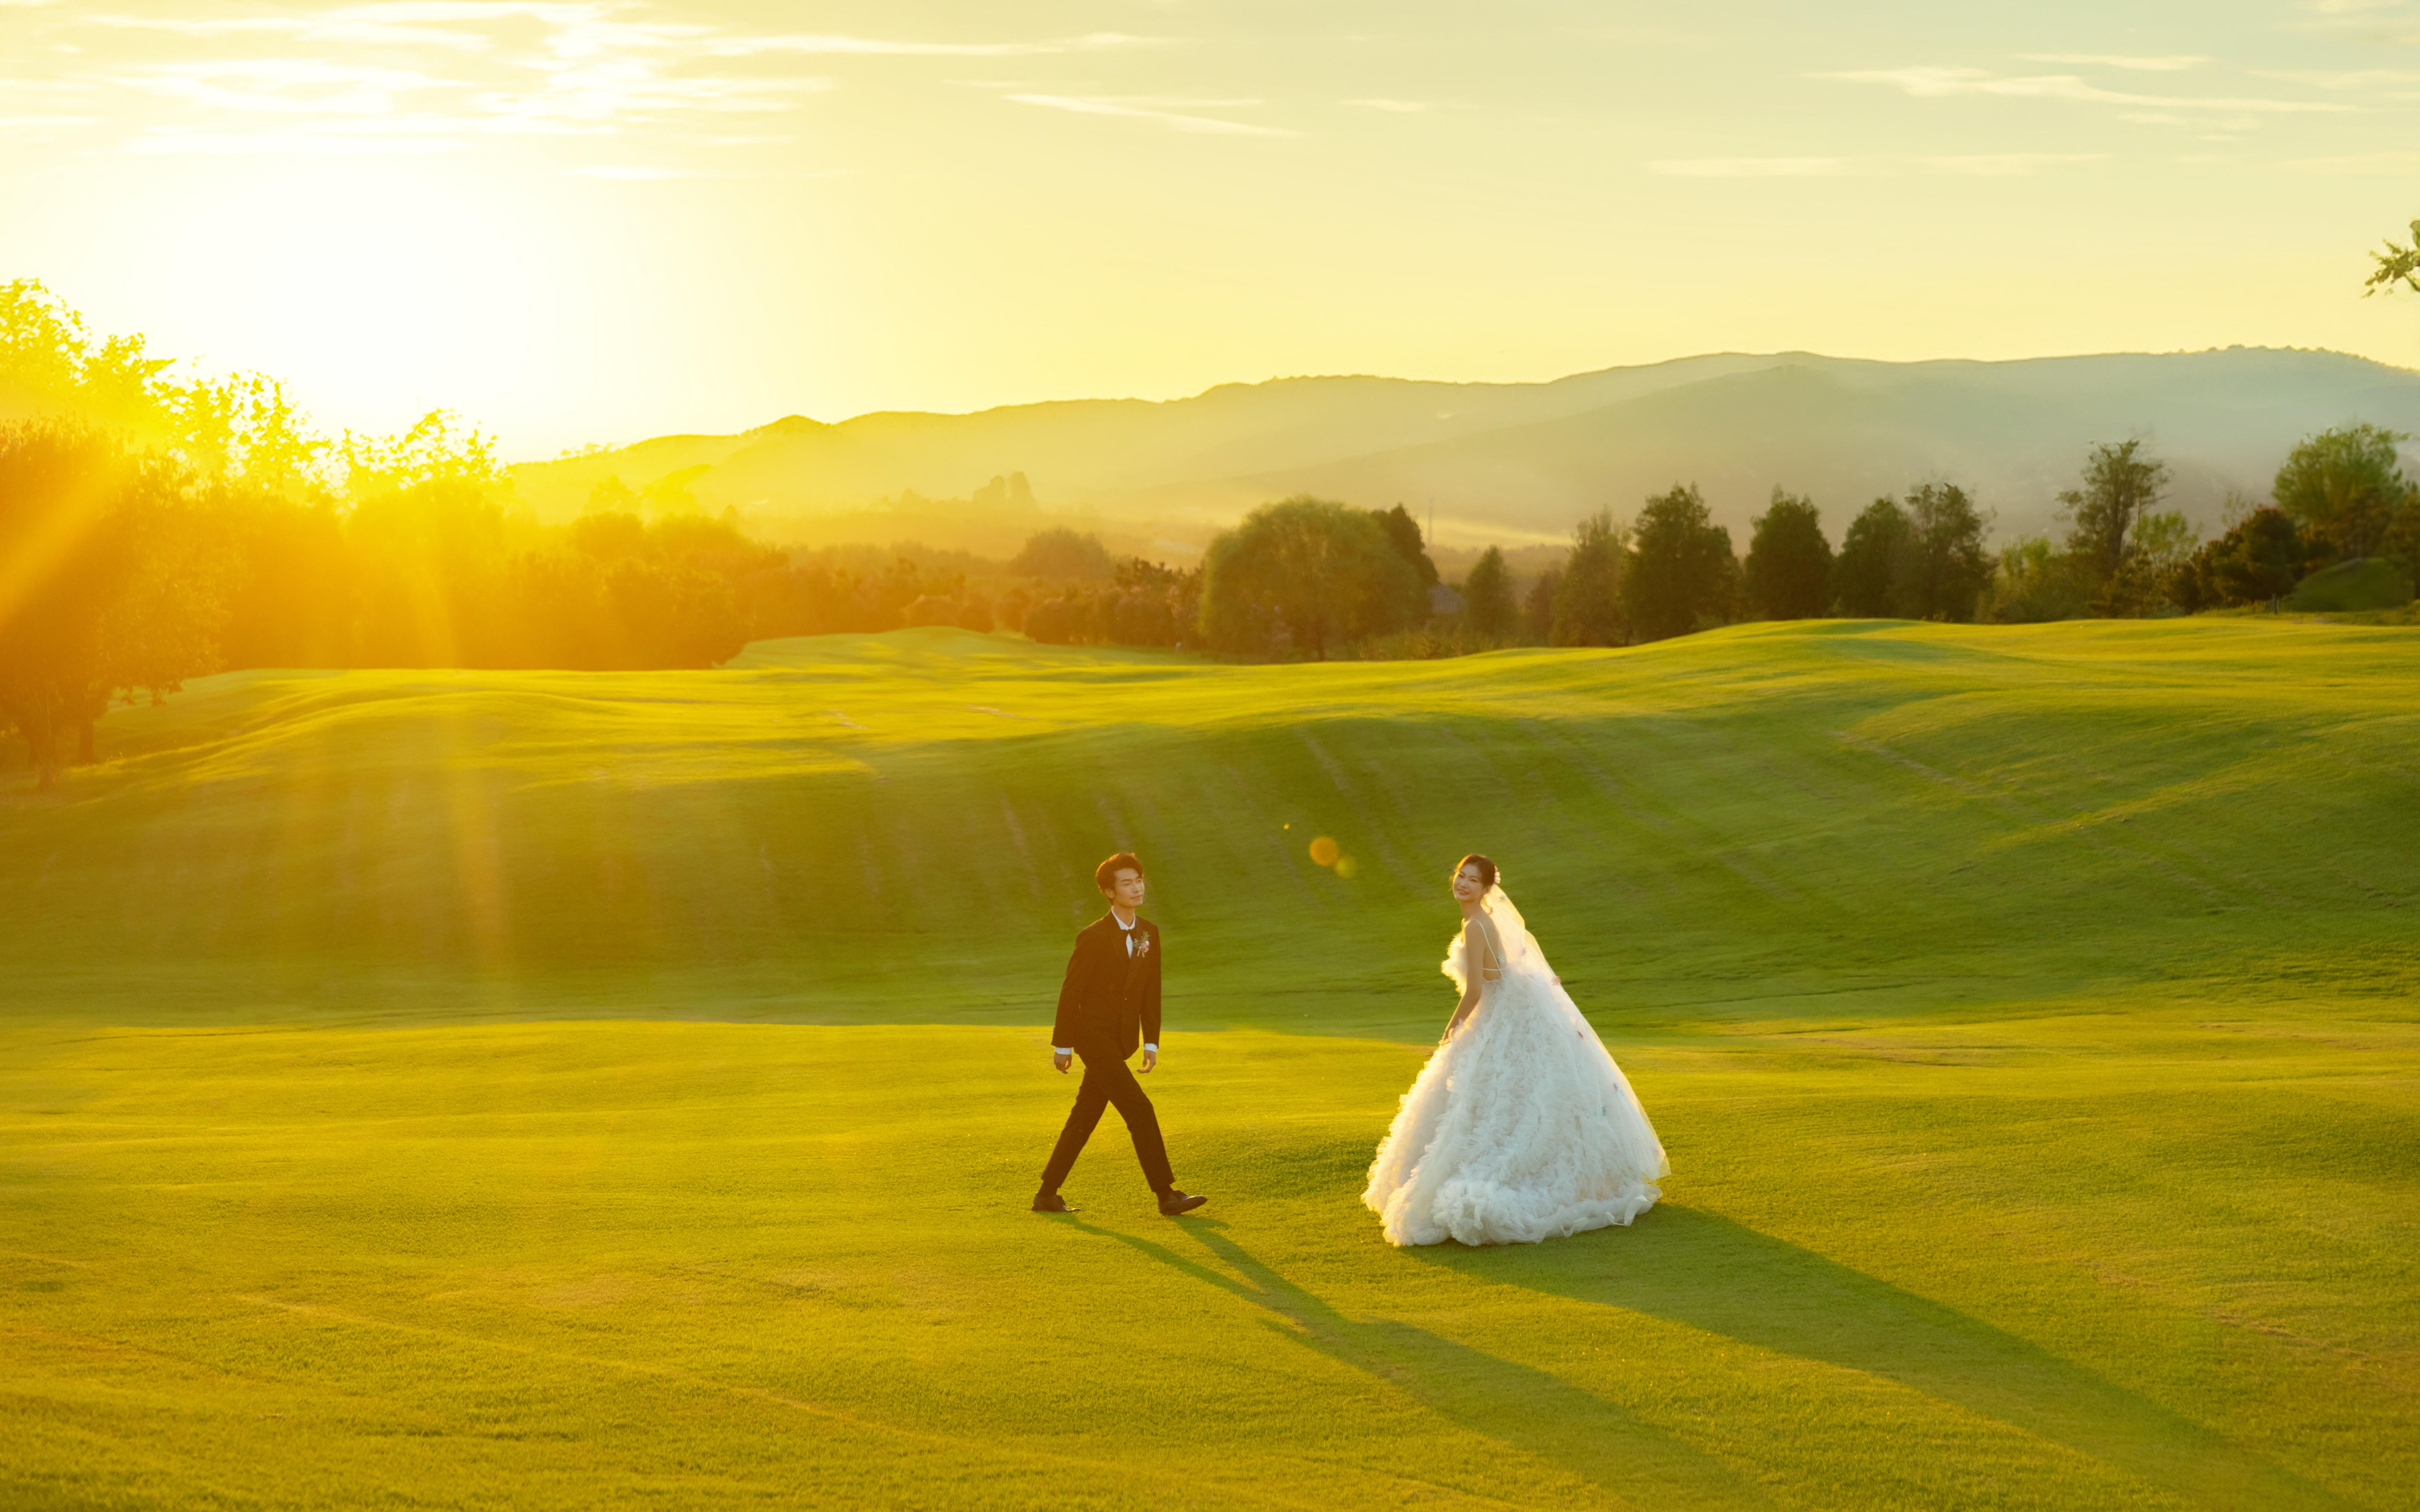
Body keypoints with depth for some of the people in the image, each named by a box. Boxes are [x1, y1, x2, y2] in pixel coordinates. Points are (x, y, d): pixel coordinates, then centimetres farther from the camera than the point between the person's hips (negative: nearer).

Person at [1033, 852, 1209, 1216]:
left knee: (1084, 1118, 12)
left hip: (1120, 1042, 7)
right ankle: (1167, 1195, -10)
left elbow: (1151, 992, 9)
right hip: (1095, 1039, -7)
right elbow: (1071, 992, -9)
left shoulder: (1149, 933, 5)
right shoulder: (1093, 937, -14)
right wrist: (1062, 1046, -7)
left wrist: (1151, 1042, 5)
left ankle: (1047, 1195, 21)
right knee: (1139, 1110, -13)